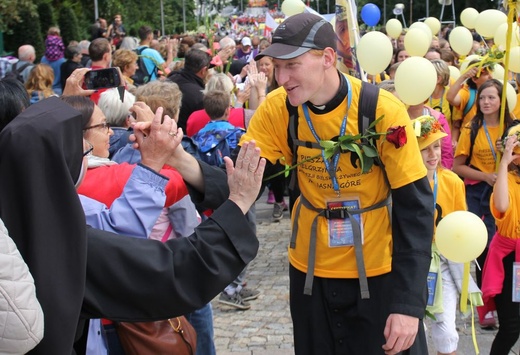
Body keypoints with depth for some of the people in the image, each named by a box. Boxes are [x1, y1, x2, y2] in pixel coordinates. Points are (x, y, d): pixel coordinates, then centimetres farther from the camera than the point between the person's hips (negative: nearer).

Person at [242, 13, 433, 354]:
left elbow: (415, 206, -17)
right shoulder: (277, 109, -10)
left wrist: (408, 303, -22)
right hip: (311, 270, 3)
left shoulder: (384, 111, -20)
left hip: (380, 271, -3)